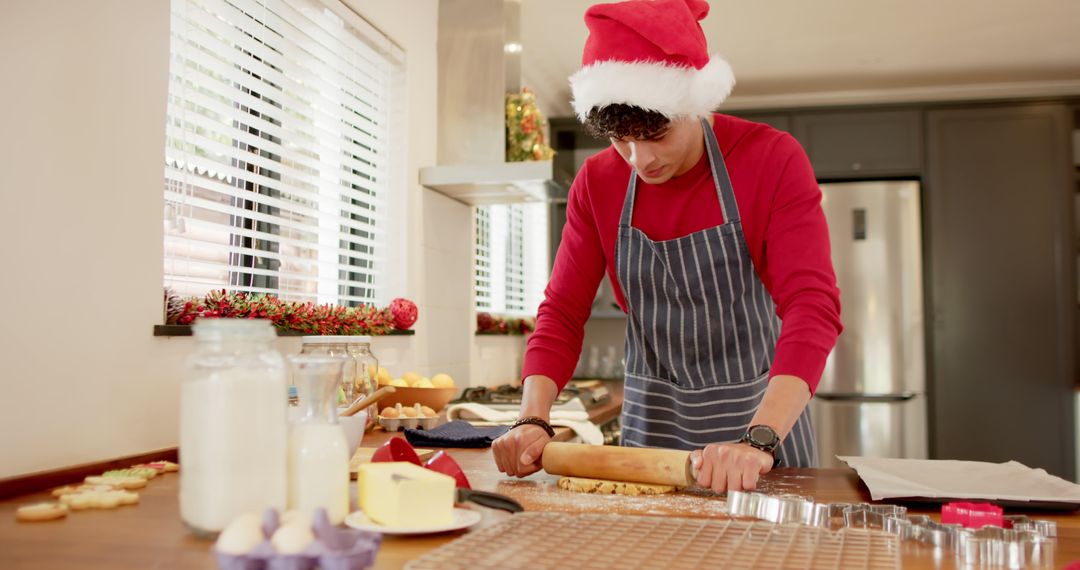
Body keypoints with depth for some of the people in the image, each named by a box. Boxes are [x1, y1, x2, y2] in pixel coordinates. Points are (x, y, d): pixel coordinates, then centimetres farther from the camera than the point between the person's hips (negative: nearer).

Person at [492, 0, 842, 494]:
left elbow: (813, 307, -26)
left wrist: (759, 440, -39)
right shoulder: (596, 183, -6)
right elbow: (562, 313, -7)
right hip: (651, 418, 3)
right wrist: (533, 420, -23)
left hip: (763, 414, -2)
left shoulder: (772, 159, -16)